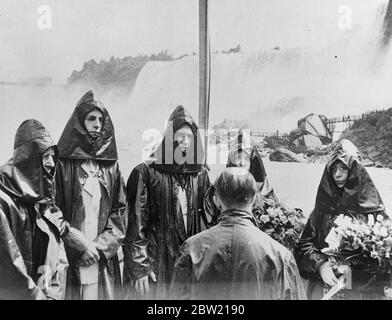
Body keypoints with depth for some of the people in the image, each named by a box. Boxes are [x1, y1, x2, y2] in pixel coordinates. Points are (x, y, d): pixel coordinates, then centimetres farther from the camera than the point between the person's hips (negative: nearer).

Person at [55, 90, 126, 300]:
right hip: (69, 259, -3)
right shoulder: (62, 163, -3)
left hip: (104, 258, 3)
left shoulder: (111, 165, 8)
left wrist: (100, 245, -5)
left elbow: (120, 211, 6)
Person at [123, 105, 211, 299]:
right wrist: (139, 267, -10)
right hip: (155, 263, -4)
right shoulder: (145, 172, -7)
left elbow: (208, 217, 11)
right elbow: (135, 223, -7)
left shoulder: (200, 173, 7)